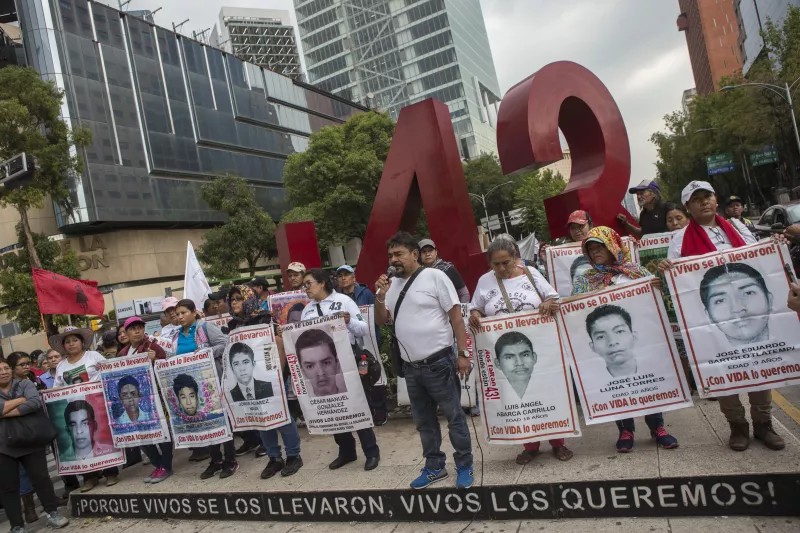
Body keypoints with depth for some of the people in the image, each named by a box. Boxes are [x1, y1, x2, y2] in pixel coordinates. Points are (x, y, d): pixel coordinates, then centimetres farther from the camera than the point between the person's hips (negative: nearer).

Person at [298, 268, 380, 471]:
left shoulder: (343, 300, -2)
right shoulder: (307, 310, 12)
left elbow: (364, 329, -5)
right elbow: (302, 336, 12)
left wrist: (349, 322, -23)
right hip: (317, 362, 5)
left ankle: (371, 451, 13)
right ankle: (346, 450, 27)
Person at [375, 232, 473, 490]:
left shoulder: (434, 277, -8)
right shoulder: (391, 285, 8)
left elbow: (456, 316, -8)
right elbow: (380, 321, 10)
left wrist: (463, 354, -12)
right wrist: (380, 296, -7)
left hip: (438, 363, -6)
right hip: (410, 367, 6)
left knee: (454, 416, 6)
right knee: (423, 420, 17)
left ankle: (464, 466, 22)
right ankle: (435, 466, 32)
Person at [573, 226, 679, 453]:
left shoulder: (635, 270, 5)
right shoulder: (585, 280, 5)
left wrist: (657, 287, -14)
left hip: (639, 334, 0)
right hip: (605, 340, 0)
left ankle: (657, 427, 21)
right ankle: (625, 430, 18)